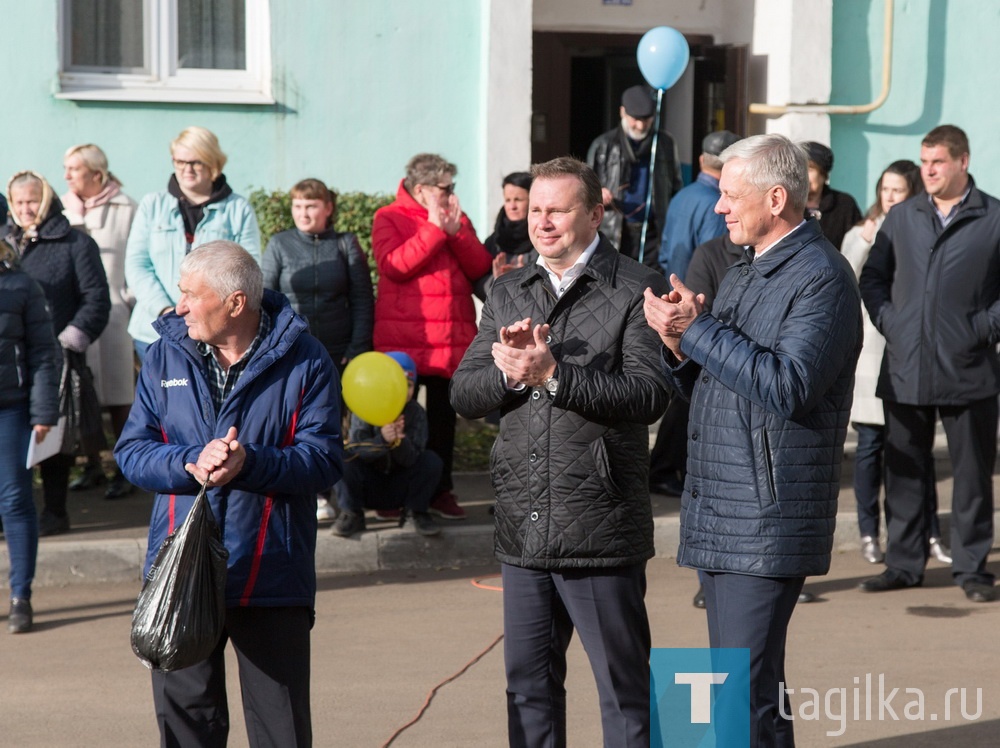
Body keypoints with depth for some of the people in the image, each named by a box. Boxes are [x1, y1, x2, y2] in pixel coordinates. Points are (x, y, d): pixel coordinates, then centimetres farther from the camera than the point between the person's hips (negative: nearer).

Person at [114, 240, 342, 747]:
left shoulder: (302, 360, -5)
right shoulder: (165, 355, 5)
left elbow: (324, 458, -10)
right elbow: (131, 451, 2)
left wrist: (249, 463, -25)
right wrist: (190, 464, -17)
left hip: (272, 576, -3)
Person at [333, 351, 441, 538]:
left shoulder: (416, 413, -10)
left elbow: (411, 459, -20)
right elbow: (357, 449, -28)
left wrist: (399, 441, -42)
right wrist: (382, 440, -48)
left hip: (400, 487, 2)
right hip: (368, 486, -1)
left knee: (432, 461, -23)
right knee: (344, 457, -30)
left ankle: (416, 512, 0)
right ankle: (352, 514, -7)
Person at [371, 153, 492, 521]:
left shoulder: (457, 219, 13)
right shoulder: (389, 218, -1)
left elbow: (480, 268, 3)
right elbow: (393, 264, -18)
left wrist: (457, 232, -11)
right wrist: (434, 230, -18)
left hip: (451, 335, 4)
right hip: (403, 337, -4)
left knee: (443, 414, 8)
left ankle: (441, 491, 14)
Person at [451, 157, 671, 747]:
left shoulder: (636, 291, -6)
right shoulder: (509, 294, 13)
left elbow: (648, 394, -18)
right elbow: (464, 394, 8)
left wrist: (554, 374, -21)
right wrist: (509, 370, -12)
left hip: (601, 529, -6)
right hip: (524, 531, 6)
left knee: (624, 687, 2)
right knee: (529, 682, 14)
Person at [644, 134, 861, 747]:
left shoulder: (820, 276, -11)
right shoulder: (745, 271, 18)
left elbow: (786, 386, -23)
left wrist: (698, 328, -18)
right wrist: (678, 344, 0)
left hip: (768, 520, -10)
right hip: (718, 512, 10)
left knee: (747, 695, -12)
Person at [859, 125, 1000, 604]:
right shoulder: (901, 218, 11)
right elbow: (872, 277, 17)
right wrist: (886, 320, 3)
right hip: (905, 371, 3)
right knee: (904, 472, 8)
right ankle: (903, 564, 18)